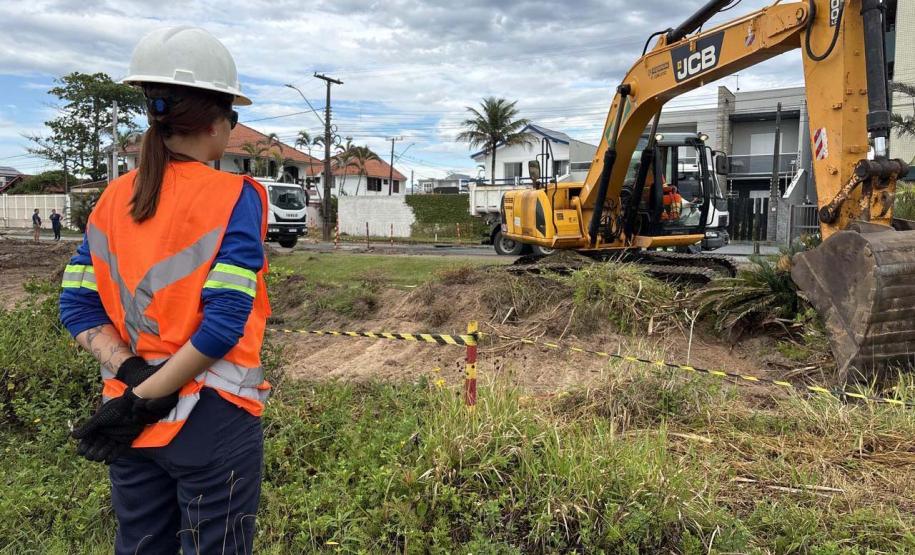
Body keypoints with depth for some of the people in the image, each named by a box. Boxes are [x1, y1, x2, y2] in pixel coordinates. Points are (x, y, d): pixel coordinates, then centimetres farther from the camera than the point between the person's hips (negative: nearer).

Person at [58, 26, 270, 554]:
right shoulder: (235, 196, -13)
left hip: (130, 416, 6)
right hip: (211, 417, -5)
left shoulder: (115, 198, 4)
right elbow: (225, 320, -20)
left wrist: (131, 374, -7)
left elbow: (78, 306, 2)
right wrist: (144, 400, -14)